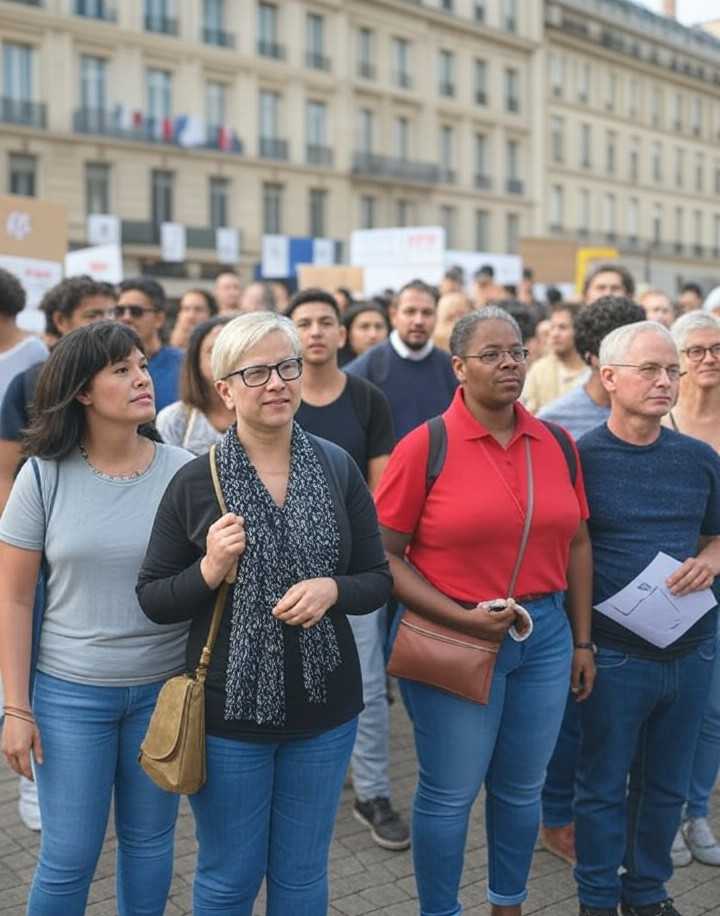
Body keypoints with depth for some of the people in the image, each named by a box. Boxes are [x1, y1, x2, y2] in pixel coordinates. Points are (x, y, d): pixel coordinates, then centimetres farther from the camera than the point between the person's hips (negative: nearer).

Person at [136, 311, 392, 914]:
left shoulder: (338, 469, -3)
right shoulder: (196, 481, -8)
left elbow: (377, 580, 2)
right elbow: (153, 599, -3)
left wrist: (331, 589, -18)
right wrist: (210, 570, -21)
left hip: (324, 707, 2)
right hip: (228, 708, -2)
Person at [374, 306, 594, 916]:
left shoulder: (556, 444, 3)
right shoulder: (425, 446, -11)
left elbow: (576, 544, 10)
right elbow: (385, 554, -10)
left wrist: (582, 640, 9)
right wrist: (461, 618, -18)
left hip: (545, 634, 5)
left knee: (522, 788, 18)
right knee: (450, 794, 9)